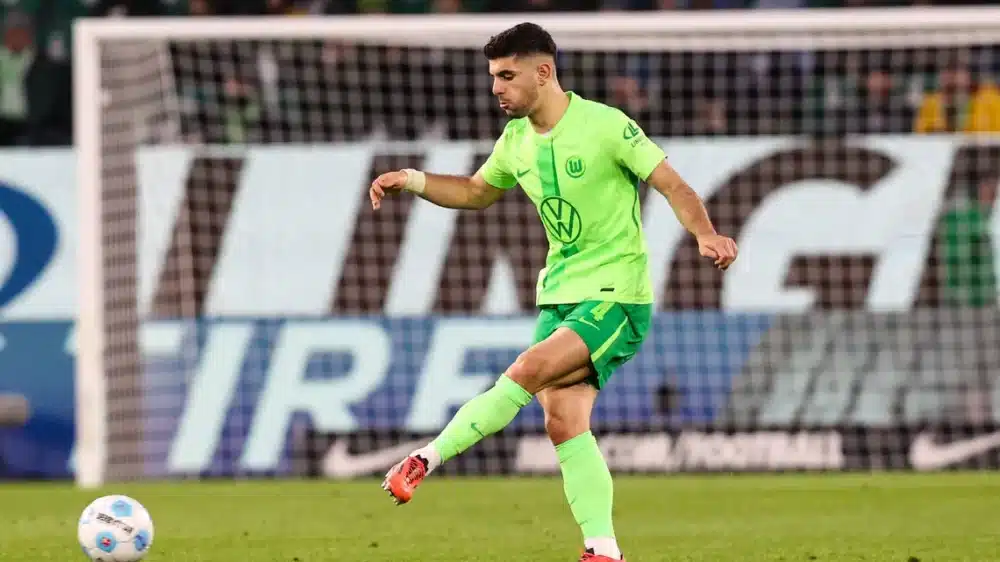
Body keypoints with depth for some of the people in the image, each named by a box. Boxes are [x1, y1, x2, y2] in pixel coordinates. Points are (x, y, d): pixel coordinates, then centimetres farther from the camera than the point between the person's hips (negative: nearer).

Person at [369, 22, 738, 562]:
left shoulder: (605, 125, -13)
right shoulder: (516, 141, 8)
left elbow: (672, 185, -11)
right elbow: (477, 192, 26)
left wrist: (706, 234, -29)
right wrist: (413, 181, 11)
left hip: (615, 295, -7)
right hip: (558, 294, 7)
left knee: (529, 370, -24)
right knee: (564, 422, -5)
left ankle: (428, 458, -16)